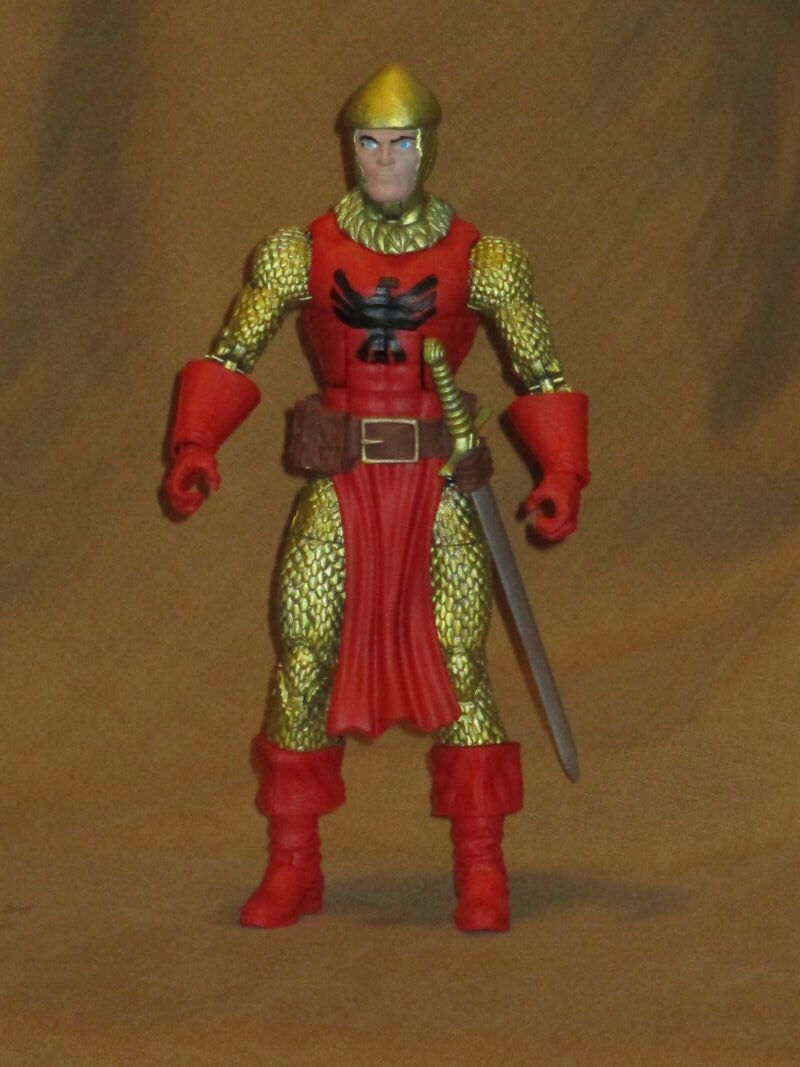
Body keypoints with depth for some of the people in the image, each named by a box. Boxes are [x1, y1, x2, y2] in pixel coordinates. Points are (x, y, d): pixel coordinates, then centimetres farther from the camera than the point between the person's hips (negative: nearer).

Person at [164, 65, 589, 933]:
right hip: (339, 487, 1)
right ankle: (292, 868, 10)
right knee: (303, 659, -2)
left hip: (439, 489, -1)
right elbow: (231, 354, 3)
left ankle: (481, 871, 2)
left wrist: (561, 473, -9)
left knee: (459, 661, -6)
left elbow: (542, 373, 3)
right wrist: (195, 446, -11)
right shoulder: (302, 254, 3)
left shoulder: (478, 260, 1)